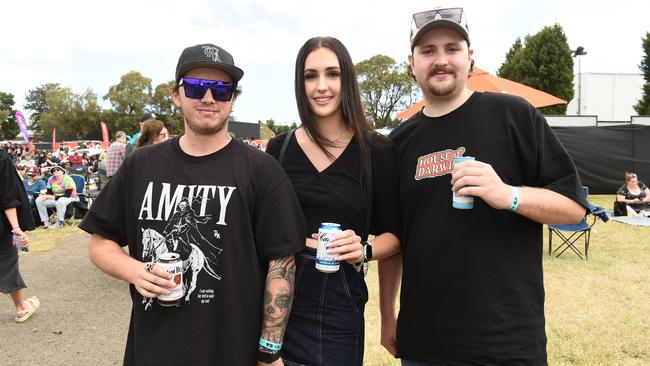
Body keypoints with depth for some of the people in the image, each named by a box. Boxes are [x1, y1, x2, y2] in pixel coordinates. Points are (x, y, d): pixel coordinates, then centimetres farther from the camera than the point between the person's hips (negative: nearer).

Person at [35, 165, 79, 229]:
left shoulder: (68, 179, -19)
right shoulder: (51, 179, 1)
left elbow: (67, 195, -23)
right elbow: (49, 192, 5)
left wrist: (52, 197, -28)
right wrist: (45, 196, -19)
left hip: (70, 199, -7)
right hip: (56, 199, 7)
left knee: (61, 201, -40)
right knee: (39, 200, -7)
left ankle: (59, 222, -26)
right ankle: (46, 221, -7)